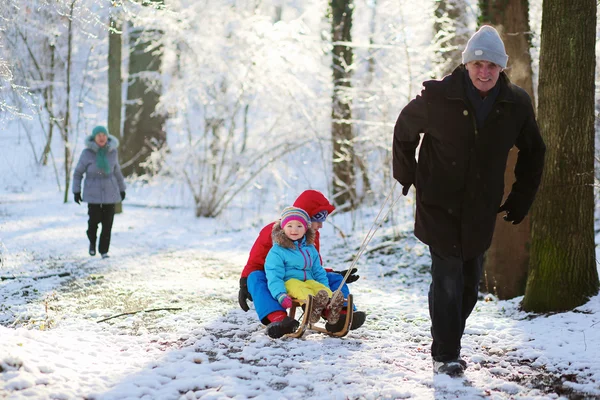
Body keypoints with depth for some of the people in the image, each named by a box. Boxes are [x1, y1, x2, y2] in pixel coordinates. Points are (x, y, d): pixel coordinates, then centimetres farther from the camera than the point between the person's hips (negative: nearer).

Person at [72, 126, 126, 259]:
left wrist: (122, 188, 21)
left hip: (110, 191, 2)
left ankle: (104, 250, 10)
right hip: (93, 192, -2)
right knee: (94, 219, -11)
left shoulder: (112, 152, 2)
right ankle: (92, 241, 19)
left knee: (107, 222, -2)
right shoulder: (87, 153, -7)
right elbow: (78, 173, 1)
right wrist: (76, 191, -3)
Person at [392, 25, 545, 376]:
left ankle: (450, 342, 32)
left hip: (481, 212, 4)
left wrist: (521, 198, 11)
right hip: (439, 206, -4)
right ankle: (445, 355, 1)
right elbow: (404, 131, 6)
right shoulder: (437, 97, -13)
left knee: (470, 282, 12)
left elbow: (534, 152, 13)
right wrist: (408, 176, 7)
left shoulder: (516, 104, -4)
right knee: (448, 279, -10)